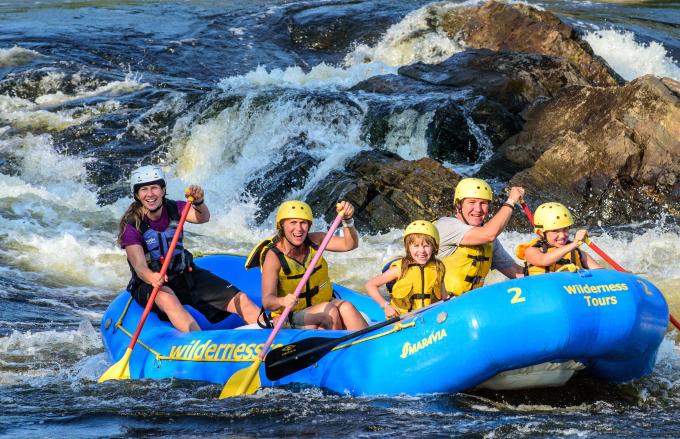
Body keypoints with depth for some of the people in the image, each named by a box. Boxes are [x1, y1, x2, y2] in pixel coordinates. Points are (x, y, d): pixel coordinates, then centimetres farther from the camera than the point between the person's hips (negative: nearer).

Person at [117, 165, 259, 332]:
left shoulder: (173, 209, -1)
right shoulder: (131, 225, -13)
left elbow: (203, 218, -21)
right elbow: (139, 266, -25)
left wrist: (199, 202, -44)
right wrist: (151, 278, -47)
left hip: (184, 276, 5)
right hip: (148, 284, -5)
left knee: (240, 300, -11)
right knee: (166, 297, -41)